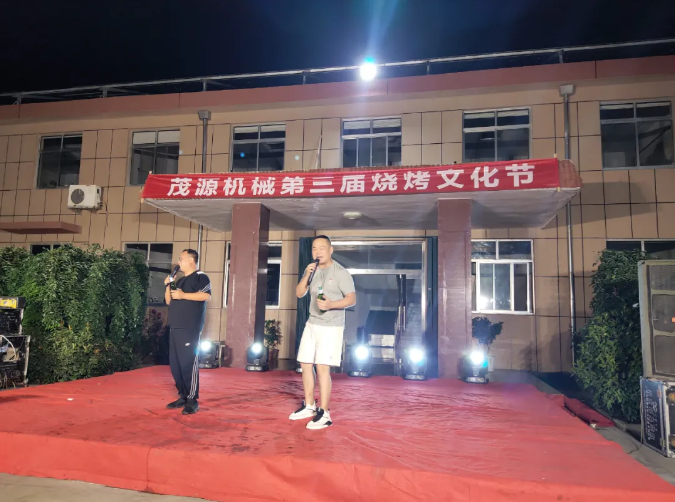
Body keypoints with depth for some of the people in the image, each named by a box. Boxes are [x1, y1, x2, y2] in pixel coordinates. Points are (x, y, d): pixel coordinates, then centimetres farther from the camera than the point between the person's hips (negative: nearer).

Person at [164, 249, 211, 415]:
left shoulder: (200, 277, -3)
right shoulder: (181, 281, 23)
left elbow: (206, 295, -19)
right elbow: (169, 301, 23)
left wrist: (183, 295, -18)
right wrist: (168, 285, 8)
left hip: (190, 329, -9)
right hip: (176, 328, 9)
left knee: (188, 363, -11)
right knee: (175, 364, 9)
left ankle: (192, 401, -5)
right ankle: (183, 396, 18)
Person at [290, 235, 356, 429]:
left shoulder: (341, 272, -10)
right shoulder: (311, 270, 9)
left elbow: (352, 299, -12)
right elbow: (299, 293, 5)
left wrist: (331, 304, -28)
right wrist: (307, 275, -12)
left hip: (331, 327, -7)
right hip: (312, 324, 7)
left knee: (322, 367, -11)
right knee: (305, 364, 10)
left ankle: (324, 414, -3)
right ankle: (309, 406, 26)